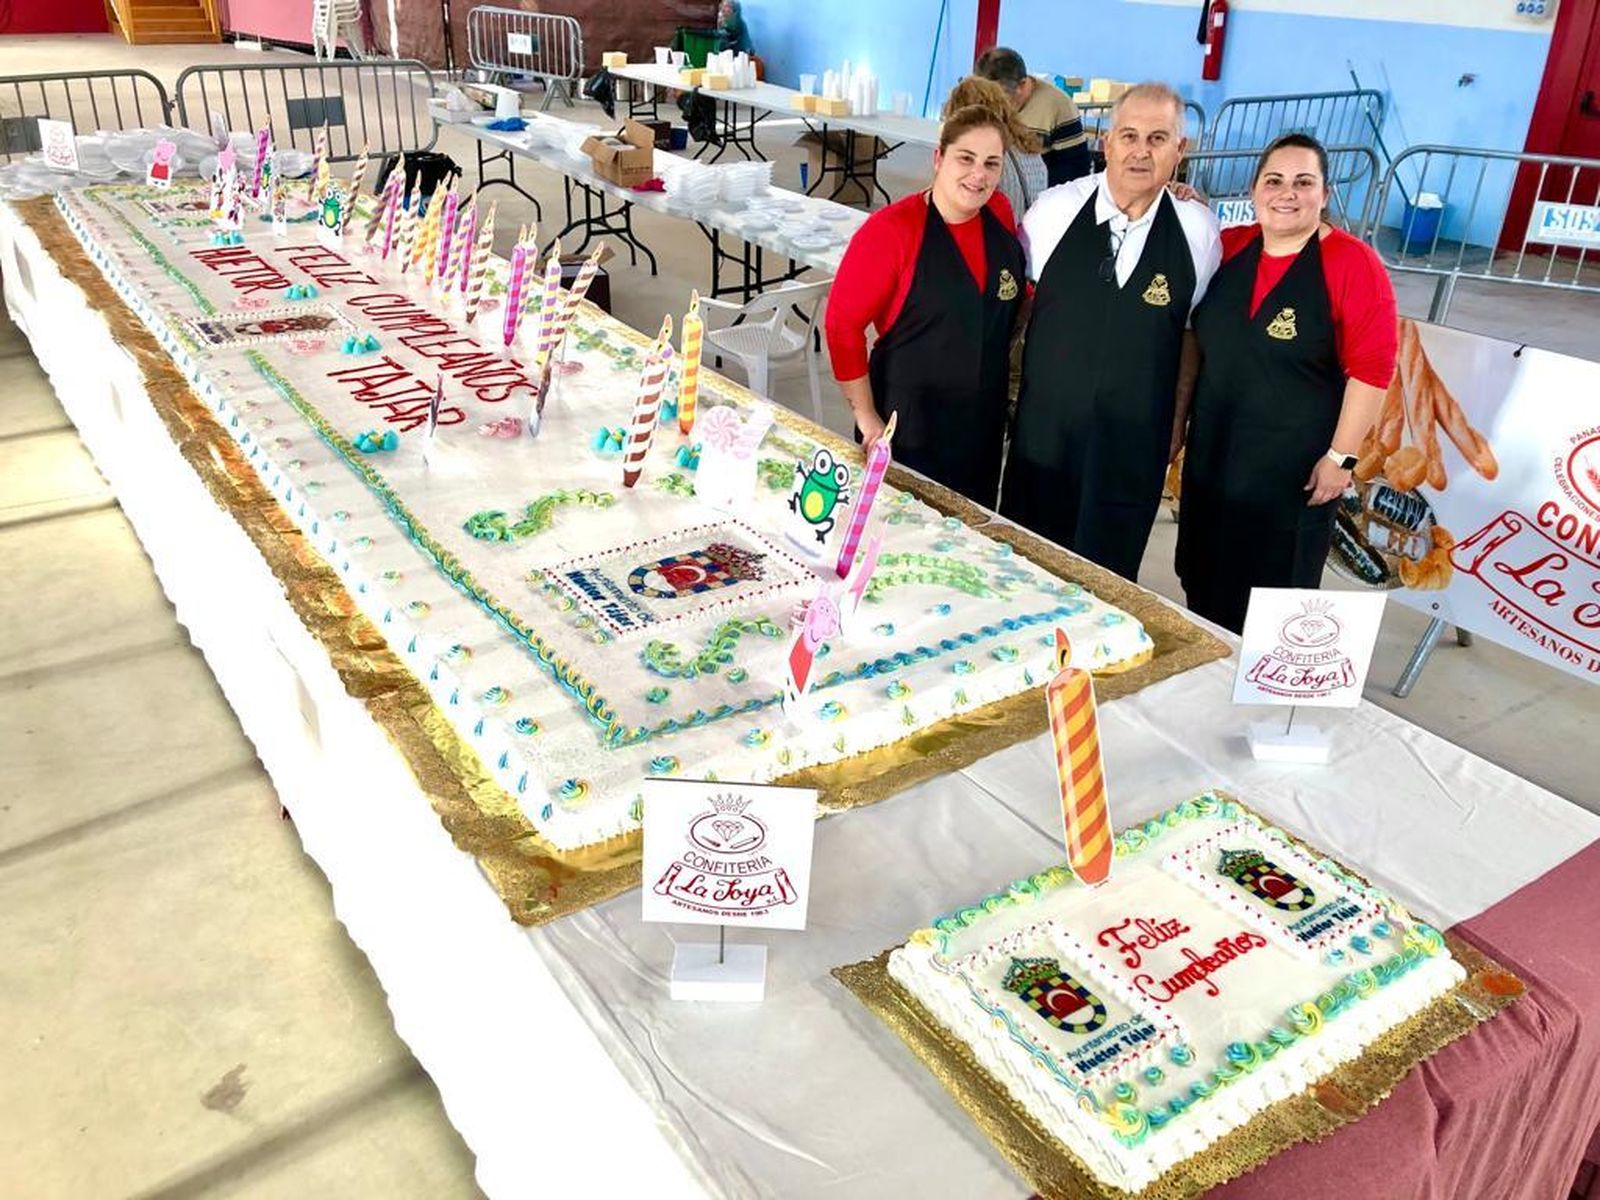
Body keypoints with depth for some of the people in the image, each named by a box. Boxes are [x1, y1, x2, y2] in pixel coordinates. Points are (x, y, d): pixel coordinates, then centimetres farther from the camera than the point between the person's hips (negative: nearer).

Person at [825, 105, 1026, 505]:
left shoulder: (1000, 213, 0)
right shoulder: (892, 229, -17)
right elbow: (843, 325, -14)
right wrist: (866, 417, -12)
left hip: (983, 425, 6)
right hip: (907, 428, -5)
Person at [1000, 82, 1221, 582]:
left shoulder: (1198, 230, -5)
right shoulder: (1053, 209, -7)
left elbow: (1192, 331, 6)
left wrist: (1176, 423, 9)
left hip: (1133, 448, 0)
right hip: (1044, 432, 0)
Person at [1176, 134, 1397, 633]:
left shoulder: (1352, 263, -13)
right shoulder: (1228, 247, 2)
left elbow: (1372, 367, -14)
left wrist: (1341, 456, -14)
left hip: (1293, 466, -5)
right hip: (1212, 452, 5)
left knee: (1270, 599, 9)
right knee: (1203, 579, 17)